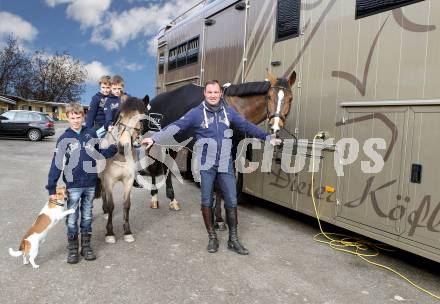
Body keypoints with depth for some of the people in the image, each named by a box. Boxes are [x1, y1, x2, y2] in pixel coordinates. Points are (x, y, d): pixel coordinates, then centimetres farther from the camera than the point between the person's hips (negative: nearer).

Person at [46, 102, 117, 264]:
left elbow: (100, 153, 9)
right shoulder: (64, 138, -6)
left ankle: (86, 245, 27)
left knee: (87, 216, 14)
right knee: (72, 218, 8)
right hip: (73, 185, -2)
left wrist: (114, 147, -9)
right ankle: (72, 248, 22)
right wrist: (52, 188, -10)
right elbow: (56, 164, -7)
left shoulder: (91, 134, 1)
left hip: (90, 184, 2)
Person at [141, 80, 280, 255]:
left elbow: (247, 127, 13)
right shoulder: (196, 113, -4)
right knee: (207, 201, 6)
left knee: (231, 202, 6)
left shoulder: (229, 112, 6)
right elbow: (176, 127, -12)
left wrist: (268, 138, 15)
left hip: (225, 164, 2)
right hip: (205, 164, -2)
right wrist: (154, 138, -22)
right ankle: (212, 237, 25)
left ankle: (233, 240, 21)